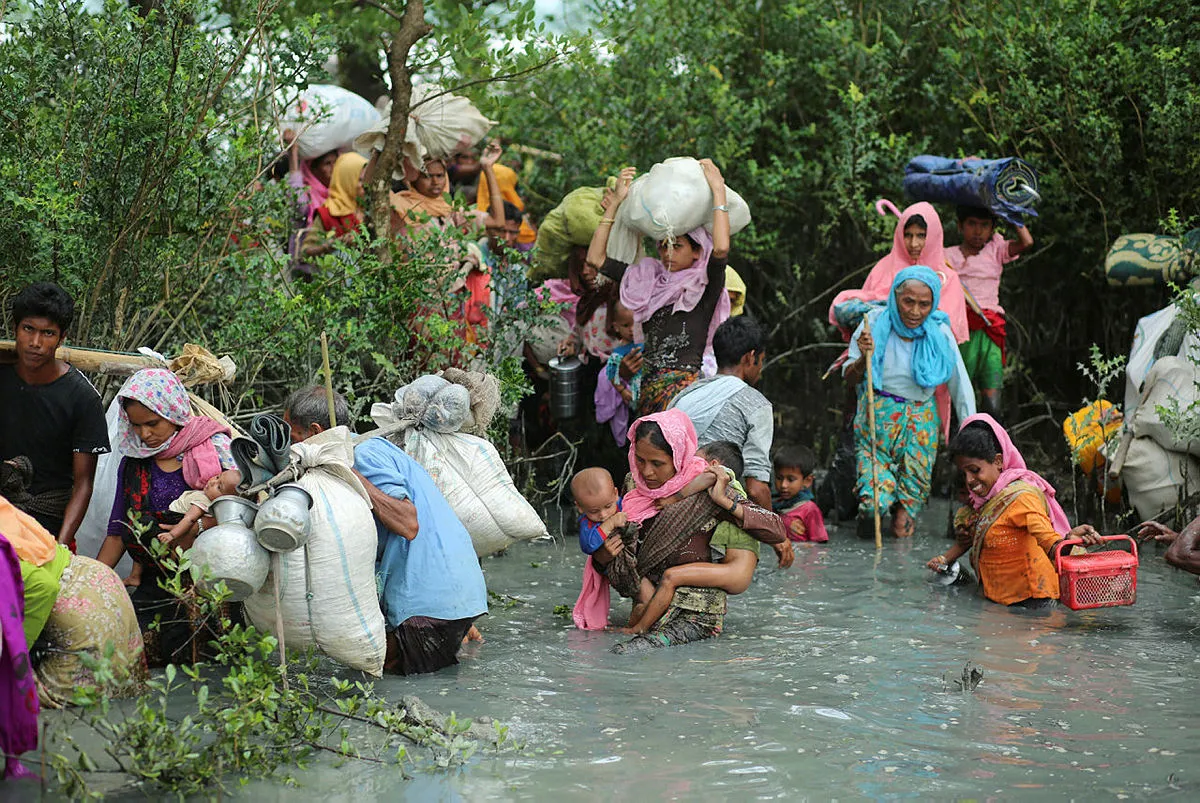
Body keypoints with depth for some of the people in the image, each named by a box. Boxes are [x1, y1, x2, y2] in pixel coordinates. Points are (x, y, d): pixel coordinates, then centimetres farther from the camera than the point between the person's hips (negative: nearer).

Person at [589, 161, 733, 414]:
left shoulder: (704, 286, 3)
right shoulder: (648, 279, 18)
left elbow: (721, 248, -17)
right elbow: (595, 258, 17)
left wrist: (718, 190, -8)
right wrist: (616, 202, 14)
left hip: (686, 387, -5)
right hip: (650, 389, 5)